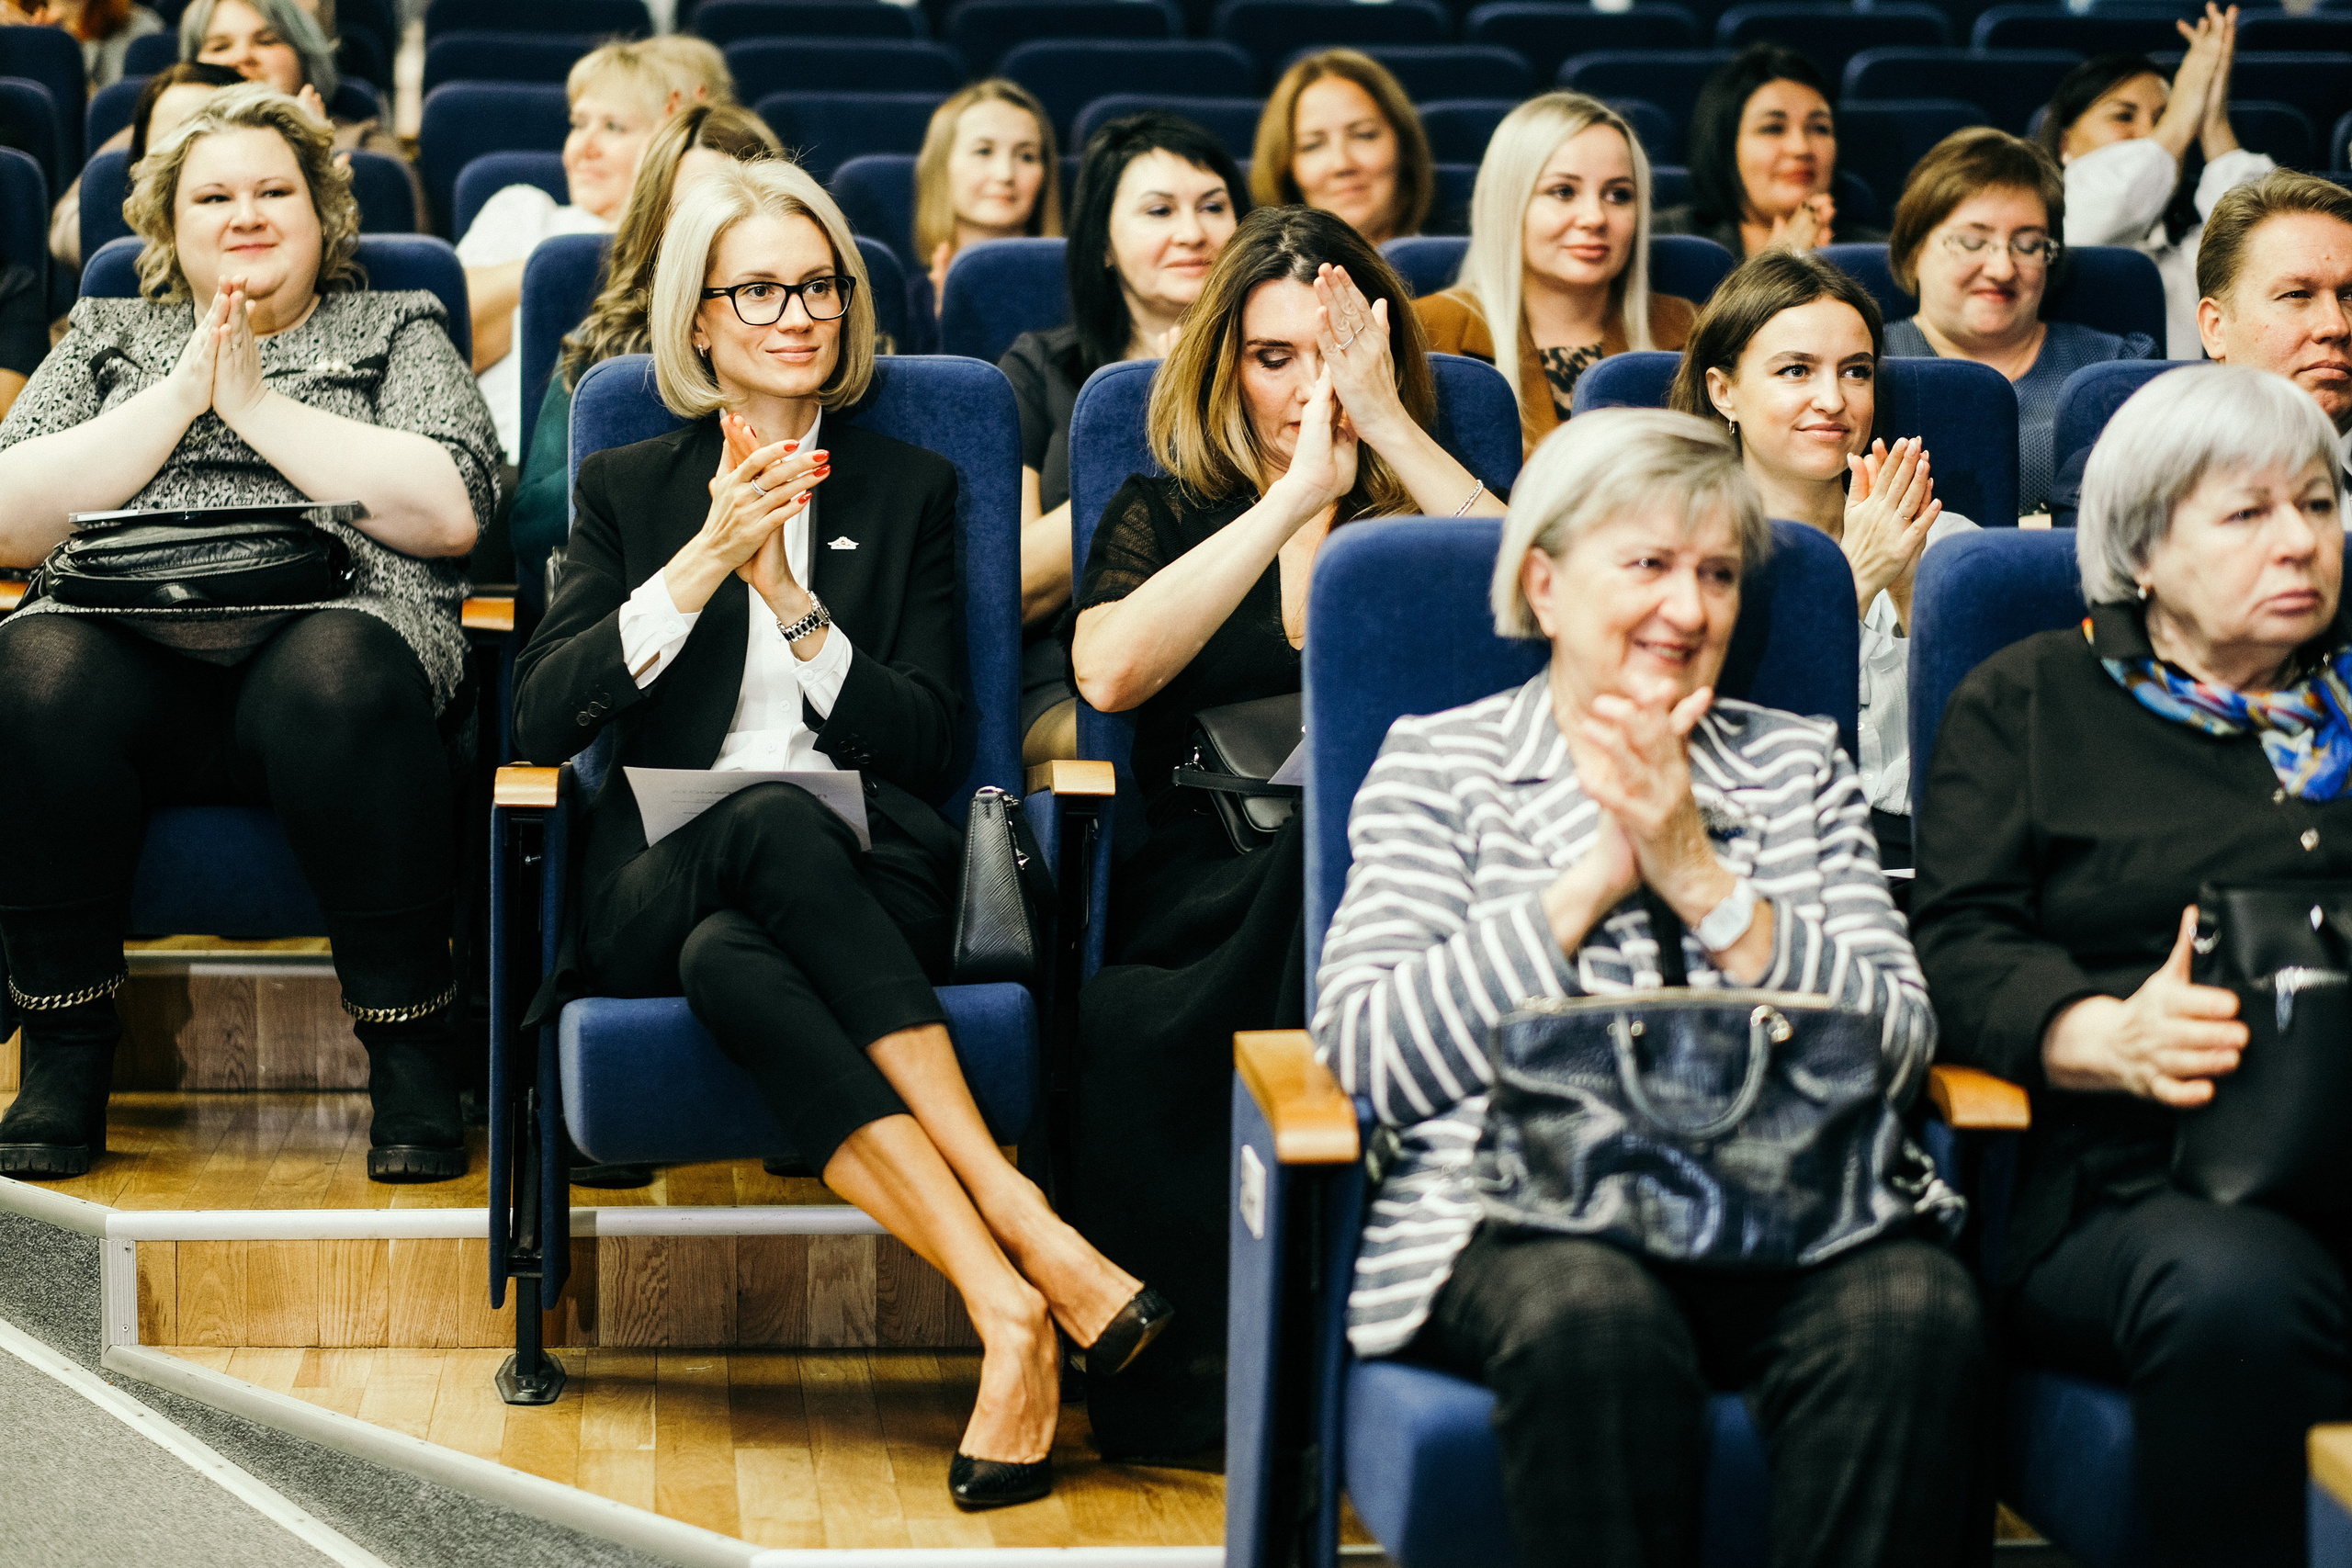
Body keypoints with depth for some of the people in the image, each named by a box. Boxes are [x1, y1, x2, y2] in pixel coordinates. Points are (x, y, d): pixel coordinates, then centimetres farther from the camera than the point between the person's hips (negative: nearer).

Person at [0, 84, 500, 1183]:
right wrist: (177, 398, 2)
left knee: (335, 678, -39)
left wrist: (260, 406, 0)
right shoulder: (107, 339, 26)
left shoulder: (398, 331, 21)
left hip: (327, 629, -1)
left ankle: (410, 1045, -26)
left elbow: (450, 512, 1)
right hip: (129, 648, 2)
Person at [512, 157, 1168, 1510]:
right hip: (664, 883, 0)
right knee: (776, 824, -38)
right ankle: (1034, 1248, -45)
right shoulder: (629, 489, 17)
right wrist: (702, 565, -8)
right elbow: (541, 721, 2)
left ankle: (1007, 1319, -47)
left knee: (735, 958, -38)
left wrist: (791, 599, -7)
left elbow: (924, 738, 7)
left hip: (861, 877, 0)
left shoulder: (912, 488, 17)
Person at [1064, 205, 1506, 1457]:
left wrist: (1392, 428, -6)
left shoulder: (1421, 514, 18)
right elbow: (1109, 670, -5)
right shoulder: (1165, 517, 18)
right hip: (1209, 877, 0)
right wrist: (1298, 495, -7)